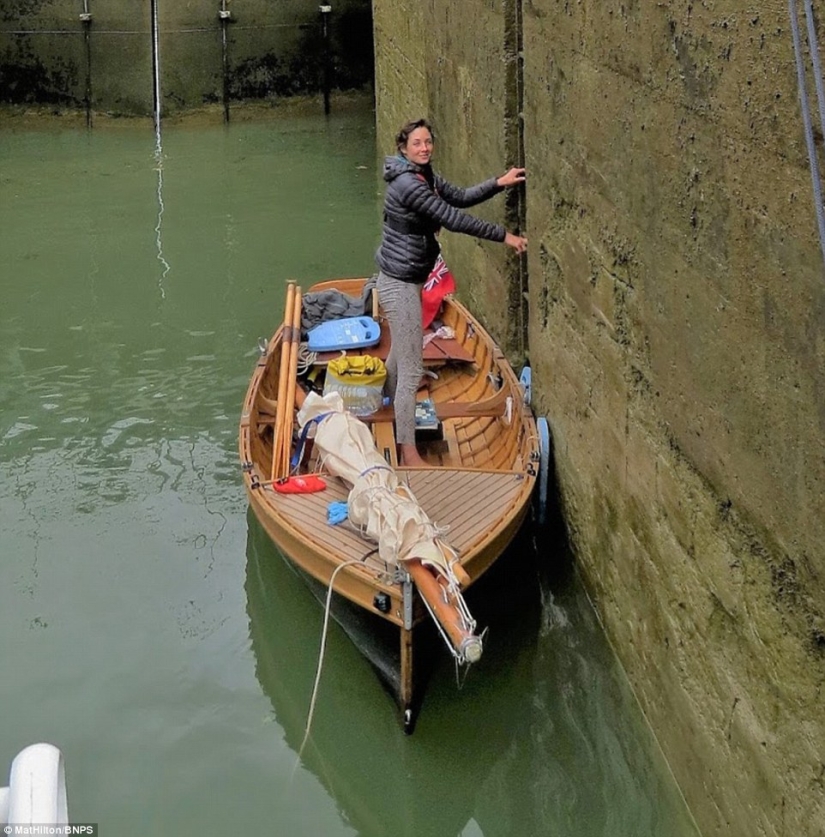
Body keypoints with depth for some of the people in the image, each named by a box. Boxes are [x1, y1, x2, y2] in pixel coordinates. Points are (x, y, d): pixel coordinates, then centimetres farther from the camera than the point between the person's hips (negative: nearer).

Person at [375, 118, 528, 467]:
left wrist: (499, 183, -4)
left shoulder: (426, 177, 8)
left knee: (398, 356, 25)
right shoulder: (407, 184, -23)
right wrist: (504, 236, -20)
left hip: (403, 281, 11)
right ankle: (409, 454, -3)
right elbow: (453, 219, -25)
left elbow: (461, 197, 10)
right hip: (400, 284, -11)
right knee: (411, 369, -8)